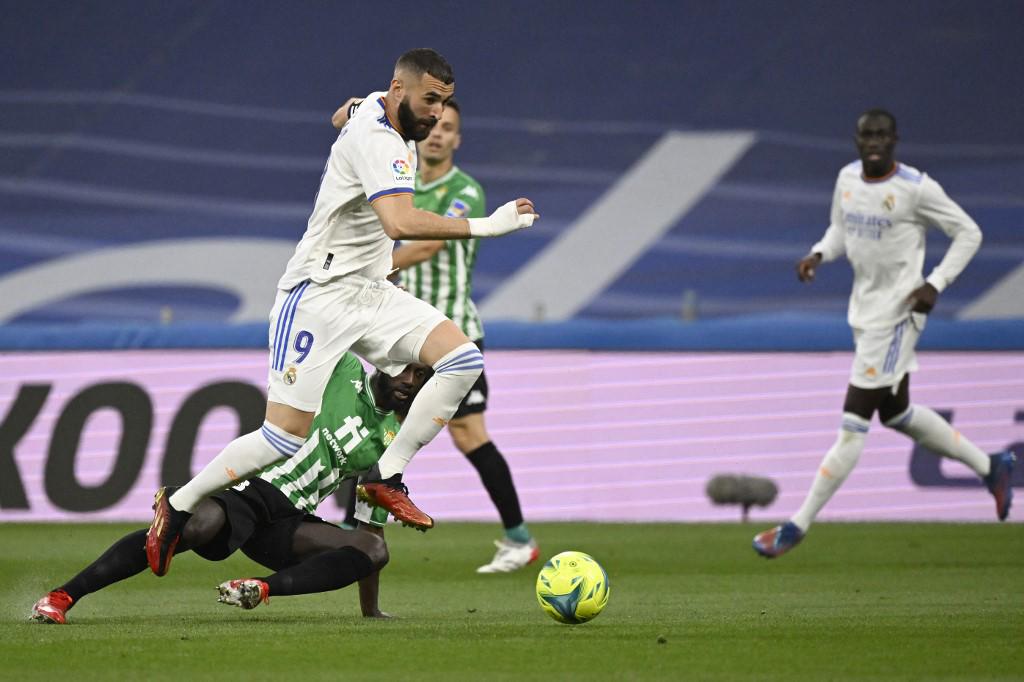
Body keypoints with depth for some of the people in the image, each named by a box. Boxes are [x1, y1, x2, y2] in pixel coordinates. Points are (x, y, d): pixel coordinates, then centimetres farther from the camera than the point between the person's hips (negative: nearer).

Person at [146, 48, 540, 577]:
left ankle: (386, 477, -8)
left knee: (462, 359, -13)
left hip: (371, 293, 9)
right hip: (319, 296, -9)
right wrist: (486, 226, -37)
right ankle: (178, 506, 7)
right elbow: (401, 222, -38)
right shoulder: (376, 140, -22)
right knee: (286, 438, -12)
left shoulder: (379, 108, 9)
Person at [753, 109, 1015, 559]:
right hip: (864, 311, 9)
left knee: (853, 424, -7)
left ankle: (798, 526, -4)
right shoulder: (848, 178, 4)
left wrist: (935, 284, -16)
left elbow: (968, 233, -7)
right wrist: (818, 255, -1)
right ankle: (990, 467, 35)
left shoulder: (916, 188, -15)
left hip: (897, 314, -9)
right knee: (896, 413, 19)